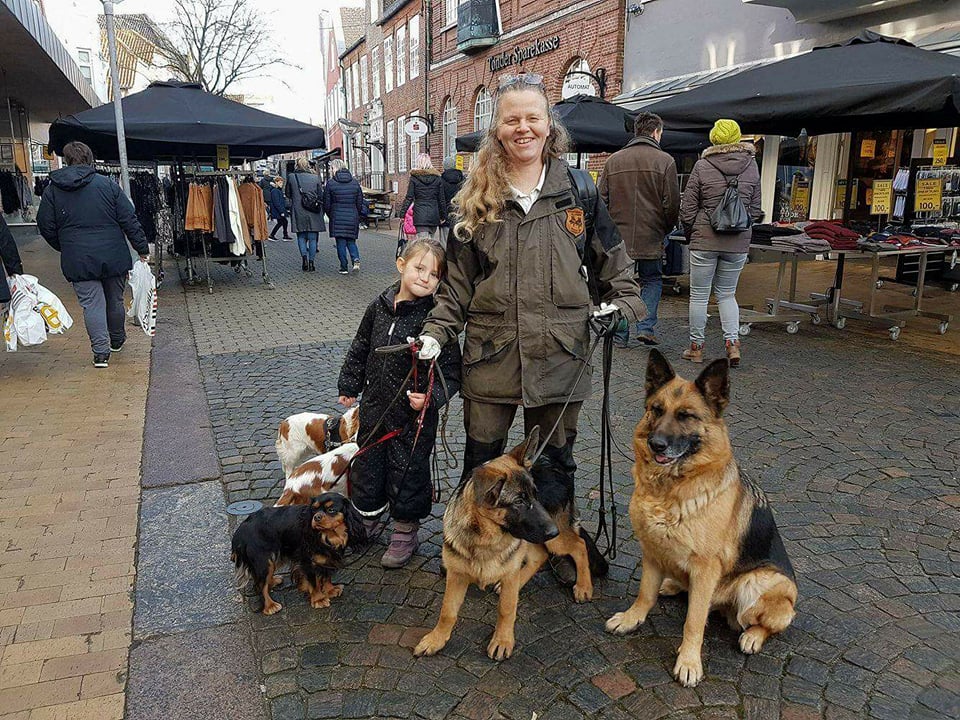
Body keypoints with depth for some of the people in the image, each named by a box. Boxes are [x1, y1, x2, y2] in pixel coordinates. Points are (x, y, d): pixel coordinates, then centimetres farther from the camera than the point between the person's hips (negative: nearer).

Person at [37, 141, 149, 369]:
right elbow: (129, 220, -5)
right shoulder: (107, 184, -3)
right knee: (115, 300, 16)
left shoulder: (52, 190, 1)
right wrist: (142, 249, 1)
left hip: (78, 261, 0)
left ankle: (100, 352, -2)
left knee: (92, 304, 3)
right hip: (113, 256, 0)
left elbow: (46, 227, 6)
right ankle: (117, 340, 33)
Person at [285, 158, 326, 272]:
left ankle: (304, 257, -8)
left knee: (301, 237, 11)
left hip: (298, 212, 0)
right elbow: (321, 196, 3)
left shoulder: (291, 177, -3)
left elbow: (288, 194, 9)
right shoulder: (315, 177, -3)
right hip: (313, 212, 0)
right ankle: (311, 262, 6)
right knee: (312, 238, 7)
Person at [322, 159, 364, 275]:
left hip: (337, 218, -3)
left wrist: (330, 216, 15)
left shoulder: (330, 183, -4)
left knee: (341, 243, 4)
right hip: (352, 217, 3)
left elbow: (326, 204, -1)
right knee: (351, 241, 14)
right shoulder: (354, 182, 5)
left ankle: (344, 267, 5)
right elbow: (360, 202, 7)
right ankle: (356, 259, -11)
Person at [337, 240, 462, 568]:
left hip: (414, 415, -5)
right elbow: (361, 348, 12)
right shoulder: (380, 306, -2)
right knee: (366, 464, 20)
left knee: (408, 472, 9)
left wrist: (431, 396, -28)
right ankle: (366, 517, 45)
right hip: (374, 406, 5)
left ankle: (405, 532, 31)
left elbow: (451, 371, -14)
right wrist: (349, 385, 19)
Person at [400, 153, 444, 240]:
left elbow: (409, 198, -4)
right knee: (430, 240, 14)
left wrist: (402, 214, 1)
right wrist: (443, 216, 16)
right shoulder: (437, 178, 6)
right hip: (434, 215, 3)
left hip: (420, 214, -3)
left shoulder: (414, 178, -1)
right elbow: (441, 200, 8)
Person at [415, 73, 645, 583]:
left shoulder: (577, 190, 3)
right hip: (490, 351, 0)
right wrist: (437, 331, -4)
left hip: (559, 351, 0)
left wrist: (623, 302, -3)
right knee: (482, 457, 13)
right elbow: (457, 278, 5)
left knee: (554, 460, 14)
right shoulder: (476, 198, 3)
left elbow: (613, 259, 11)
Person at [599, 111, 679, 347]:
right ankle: (646, 326, 3)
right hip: (650, 237, -2)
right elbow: (672, 204, -5)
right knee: (652, 280, 14)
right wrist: (666, 230, 11)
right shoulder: (665, 161, -3)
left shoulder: (613, 160, 7)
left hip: (619, 237, 2)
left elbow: (602, 199, 8)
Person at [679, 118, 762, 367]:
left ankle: (696, 346, 13)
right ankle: (733, 342, 3)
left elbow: (688, 207, -3)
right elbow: (755, 207, 9)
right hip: (738, 243, 3)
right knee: (727, 294, 16)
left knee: (699, 295, 7)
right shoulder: (751, 165, 4)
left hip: (705, 240, -3)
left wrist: (690, 233, 12)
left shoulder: (702, 166, -6)